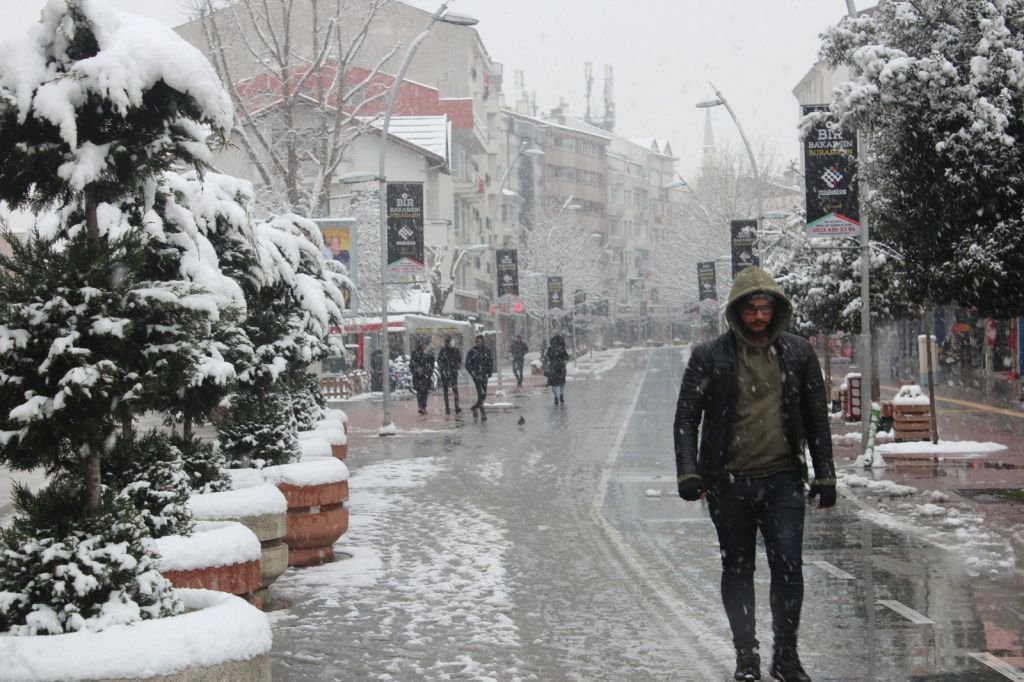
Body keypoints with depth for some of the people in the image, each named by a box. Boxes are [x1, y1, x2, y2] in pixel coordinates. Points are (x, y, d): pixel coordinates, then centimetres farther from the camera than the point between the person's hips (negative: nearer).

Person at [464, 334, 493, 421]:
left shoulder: (487, 350, 3)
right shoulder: (472, 351, -6)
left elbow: (491, 362, 12)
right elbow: (467, 364, -4)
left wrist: (490, 372, 0)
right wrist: (473, 373, -13)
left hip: (484, 375, 4)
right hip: (476, 375, -4)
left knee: (483, 395, 8)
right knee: (481, 394, -14)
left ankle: (474, 407, 33)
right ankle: (483, 413, -12)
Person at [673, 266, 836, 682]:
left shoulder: (798, 354, 5)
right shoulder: (710, 358, -2)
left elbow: (816, 418, 11)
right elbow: (686, 418, -1)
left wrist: (824, 474, 8)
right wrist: (688, 472, -11)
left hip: (783, 479, 1)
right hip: (729, 482, -1)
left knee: (788, 566, -5)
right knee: (737, 569, 9)